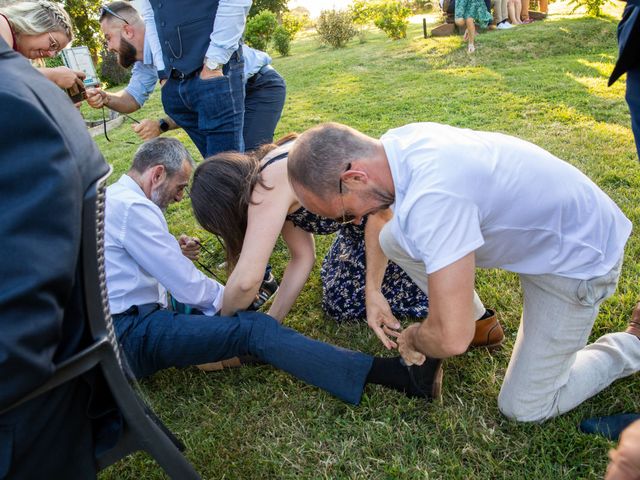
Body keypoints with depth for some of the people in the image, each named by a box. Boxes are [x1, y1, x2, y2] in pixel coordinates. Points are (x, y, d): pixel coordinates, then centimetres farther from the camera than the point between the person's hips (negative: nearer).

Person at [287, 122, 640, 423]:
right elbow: (379, 212, 8)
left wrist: (413, 339, -13)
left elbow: (452, 340, -37)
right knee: (393, 239, -3)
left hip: (578, 255, -7)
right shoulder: (394, 143, -14)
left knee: (524, 407, 0)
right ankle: (476, 321, 16)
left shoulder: (432, 199, -41)